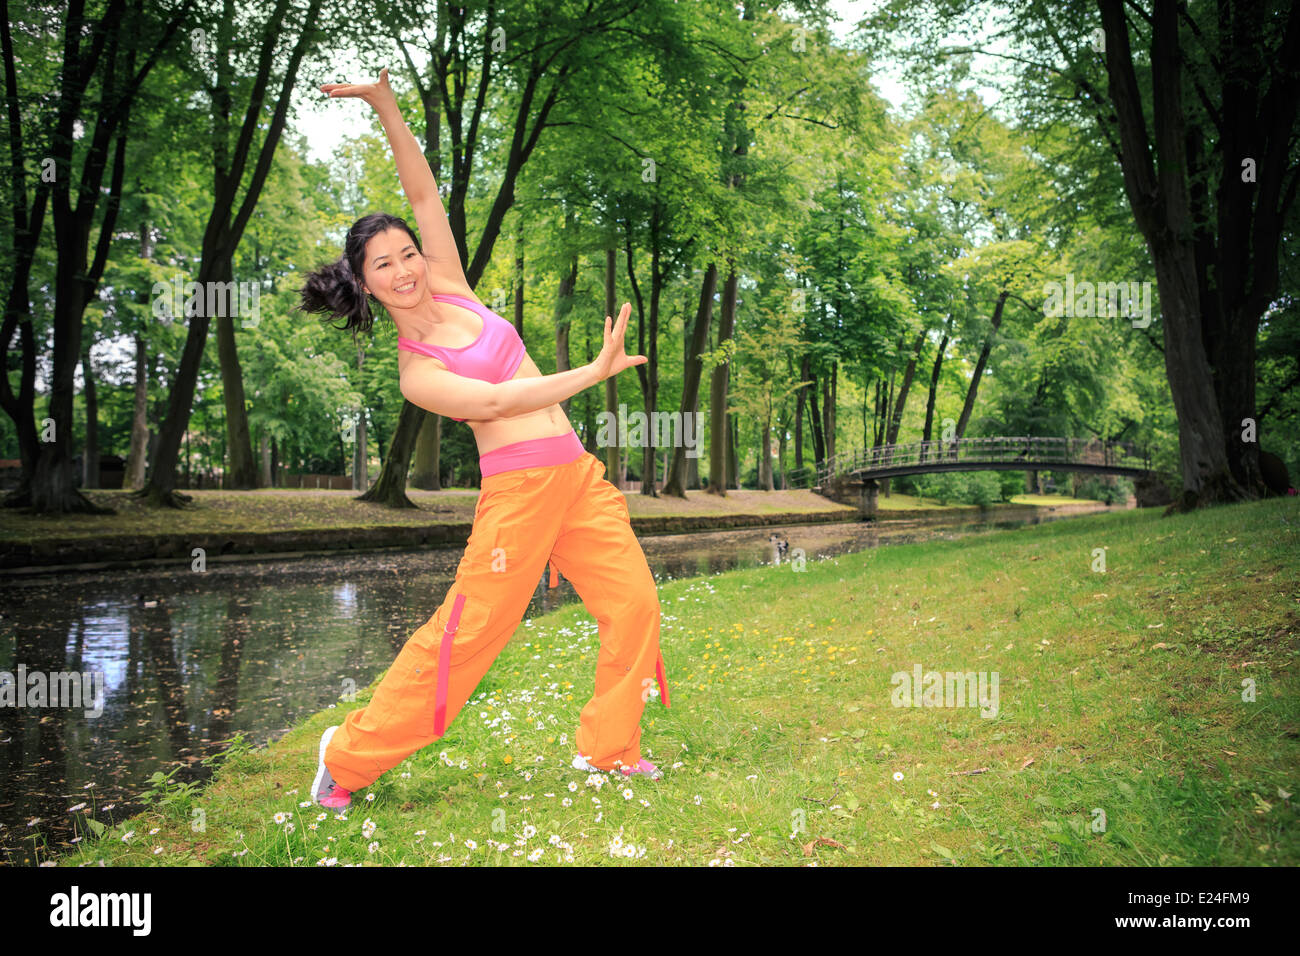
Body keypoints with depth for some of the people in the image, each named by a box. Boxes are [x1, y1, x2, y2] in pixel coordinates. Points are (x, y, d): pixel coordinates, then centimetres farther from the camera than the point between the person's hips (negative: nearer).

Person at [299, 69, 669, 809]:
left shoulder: (450, 288, 11)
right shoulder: (415, 371, -4)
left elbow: (425, 194, 10)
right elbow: (498, 400, -16)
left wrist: (386, 104, 1)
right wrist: (595, 371, -22)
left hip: (578, 476, 6)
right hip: (517, 489, -6)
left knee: (635, 605, -2)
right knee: (465, 634, -4)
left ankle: (608, 748, 15)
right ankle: (351, 755, 14)